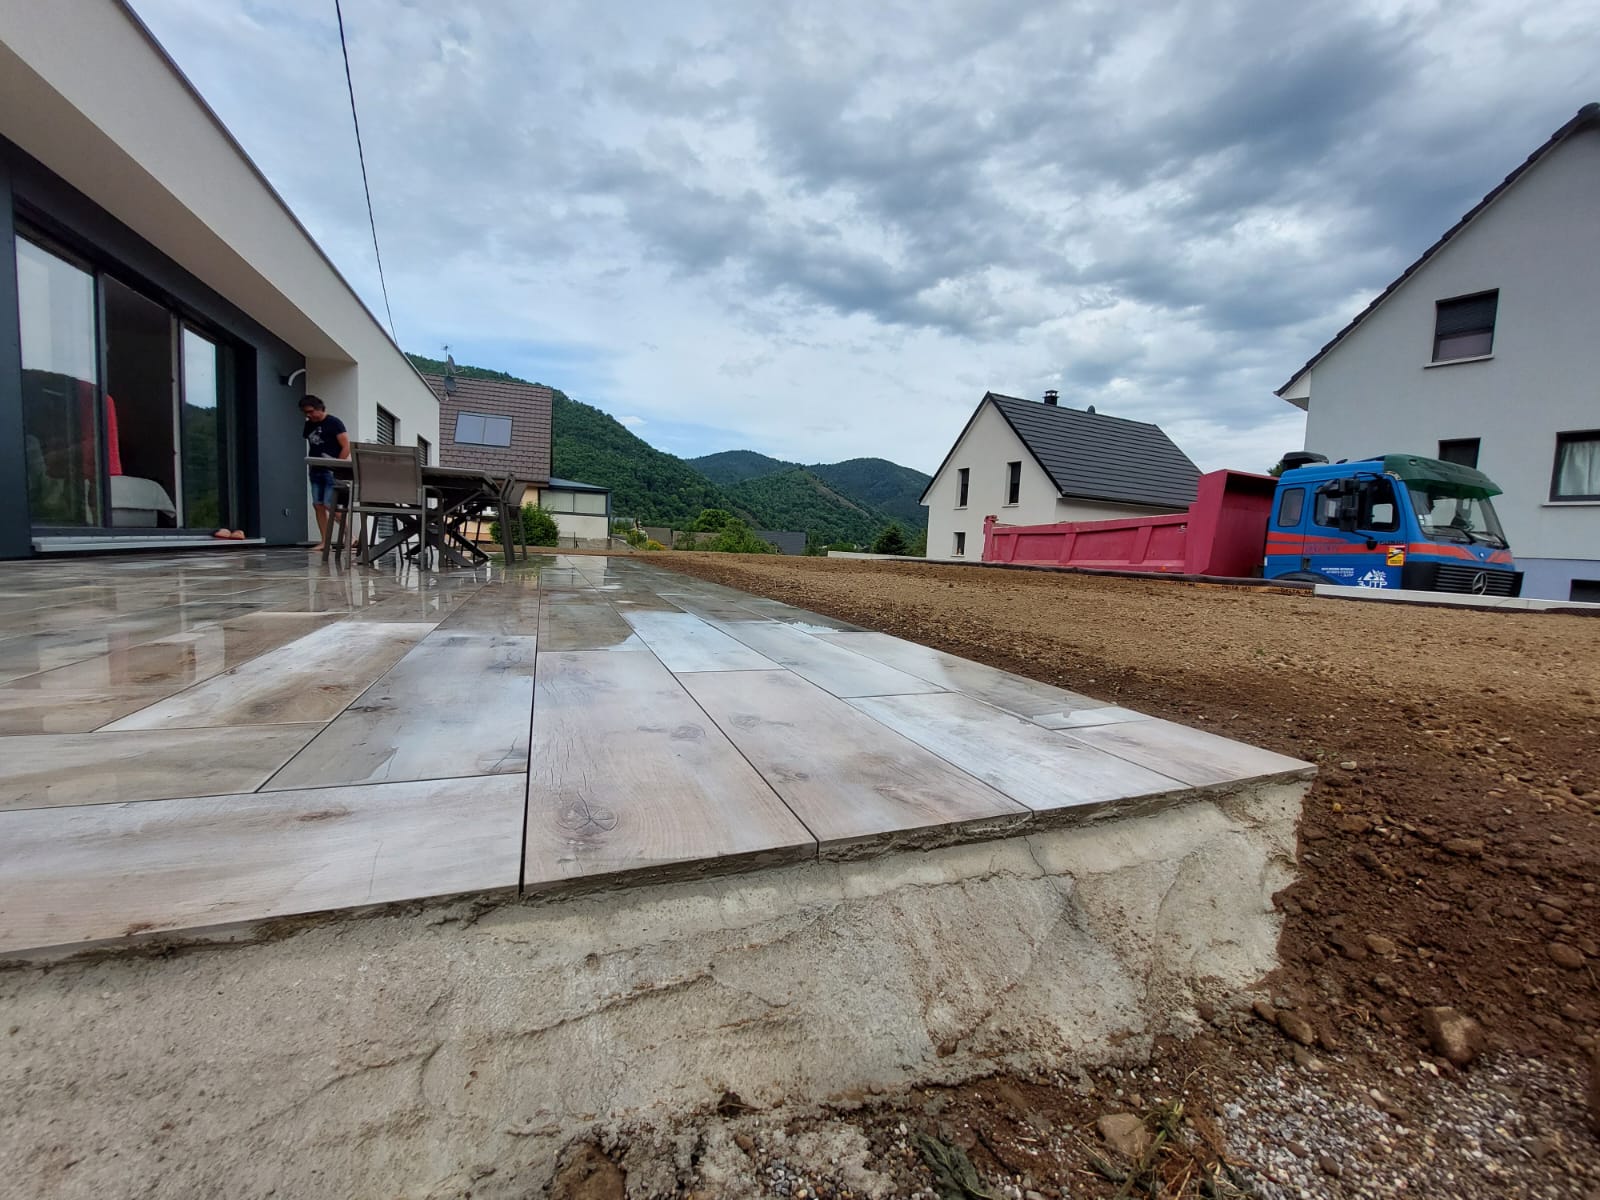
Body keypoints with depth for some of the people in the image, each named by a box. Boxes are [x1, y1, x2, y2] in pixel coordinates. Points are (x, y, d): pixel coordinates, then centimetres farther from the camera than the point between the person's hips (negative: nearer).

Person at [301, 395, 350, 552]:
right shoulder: (308, 425, 15)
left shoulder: (334, 423, -4)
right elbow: (310, 447, 23)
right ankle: (324, 541, 5)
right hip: (315, 471, 7)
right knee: (318, 505, 2)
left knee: (330, 505, -13)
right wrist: (309, 464, 9)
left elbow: (346, 447, -9)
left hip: (331, 471, -7)